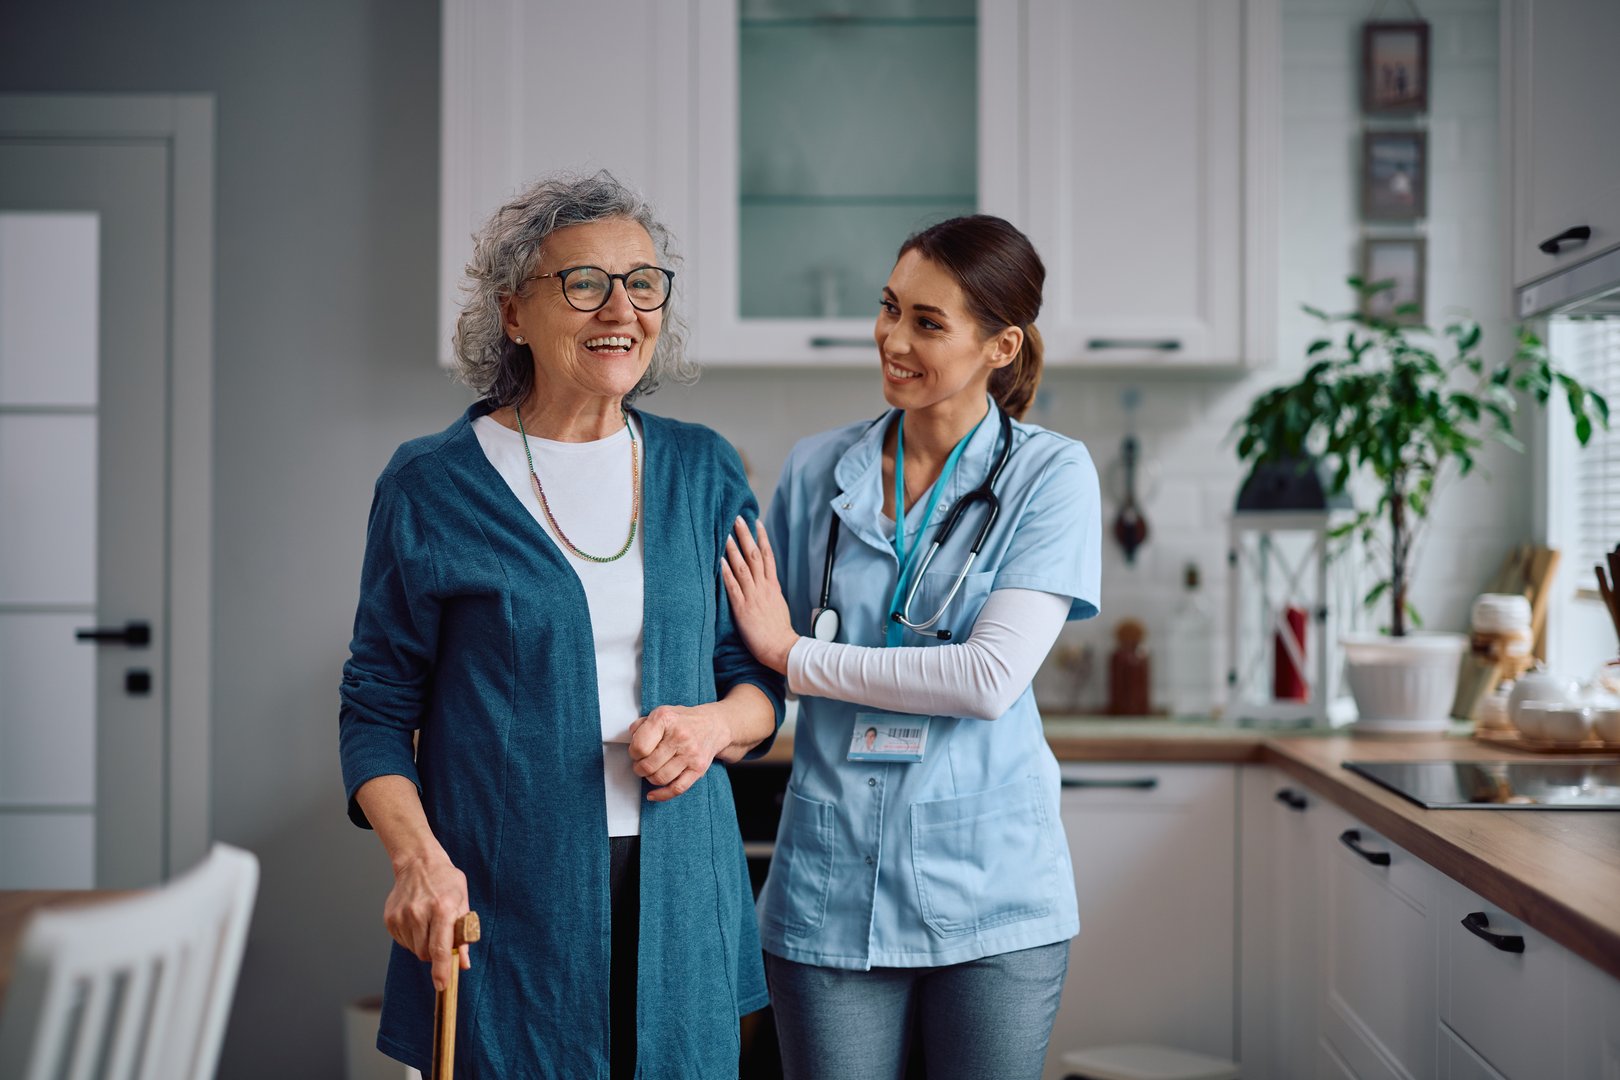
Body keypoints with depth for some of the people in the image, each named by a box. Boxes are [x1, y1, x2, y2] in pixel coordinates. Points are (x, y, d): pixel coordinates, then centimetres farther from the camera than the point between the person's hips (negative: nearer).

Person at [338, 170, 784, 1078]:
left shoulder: (705, 471, 7)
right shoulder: (431, 487, -2)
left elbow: (762, 676, 14)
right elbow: (378, 712, 0)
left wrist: (716, 722, -9)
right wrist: (418, 857, -16)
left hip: (680, 898, 3)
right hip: (504, 902, -3)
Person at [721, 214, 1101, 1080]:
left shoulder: (1052, 475, -5)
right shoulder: (817, 470, 5)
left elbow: (992, 677, -16)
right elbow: (760, 665, 13)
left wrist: (797, 656, -11)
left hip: (992, 888, -2)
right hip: (833, 887, 2)